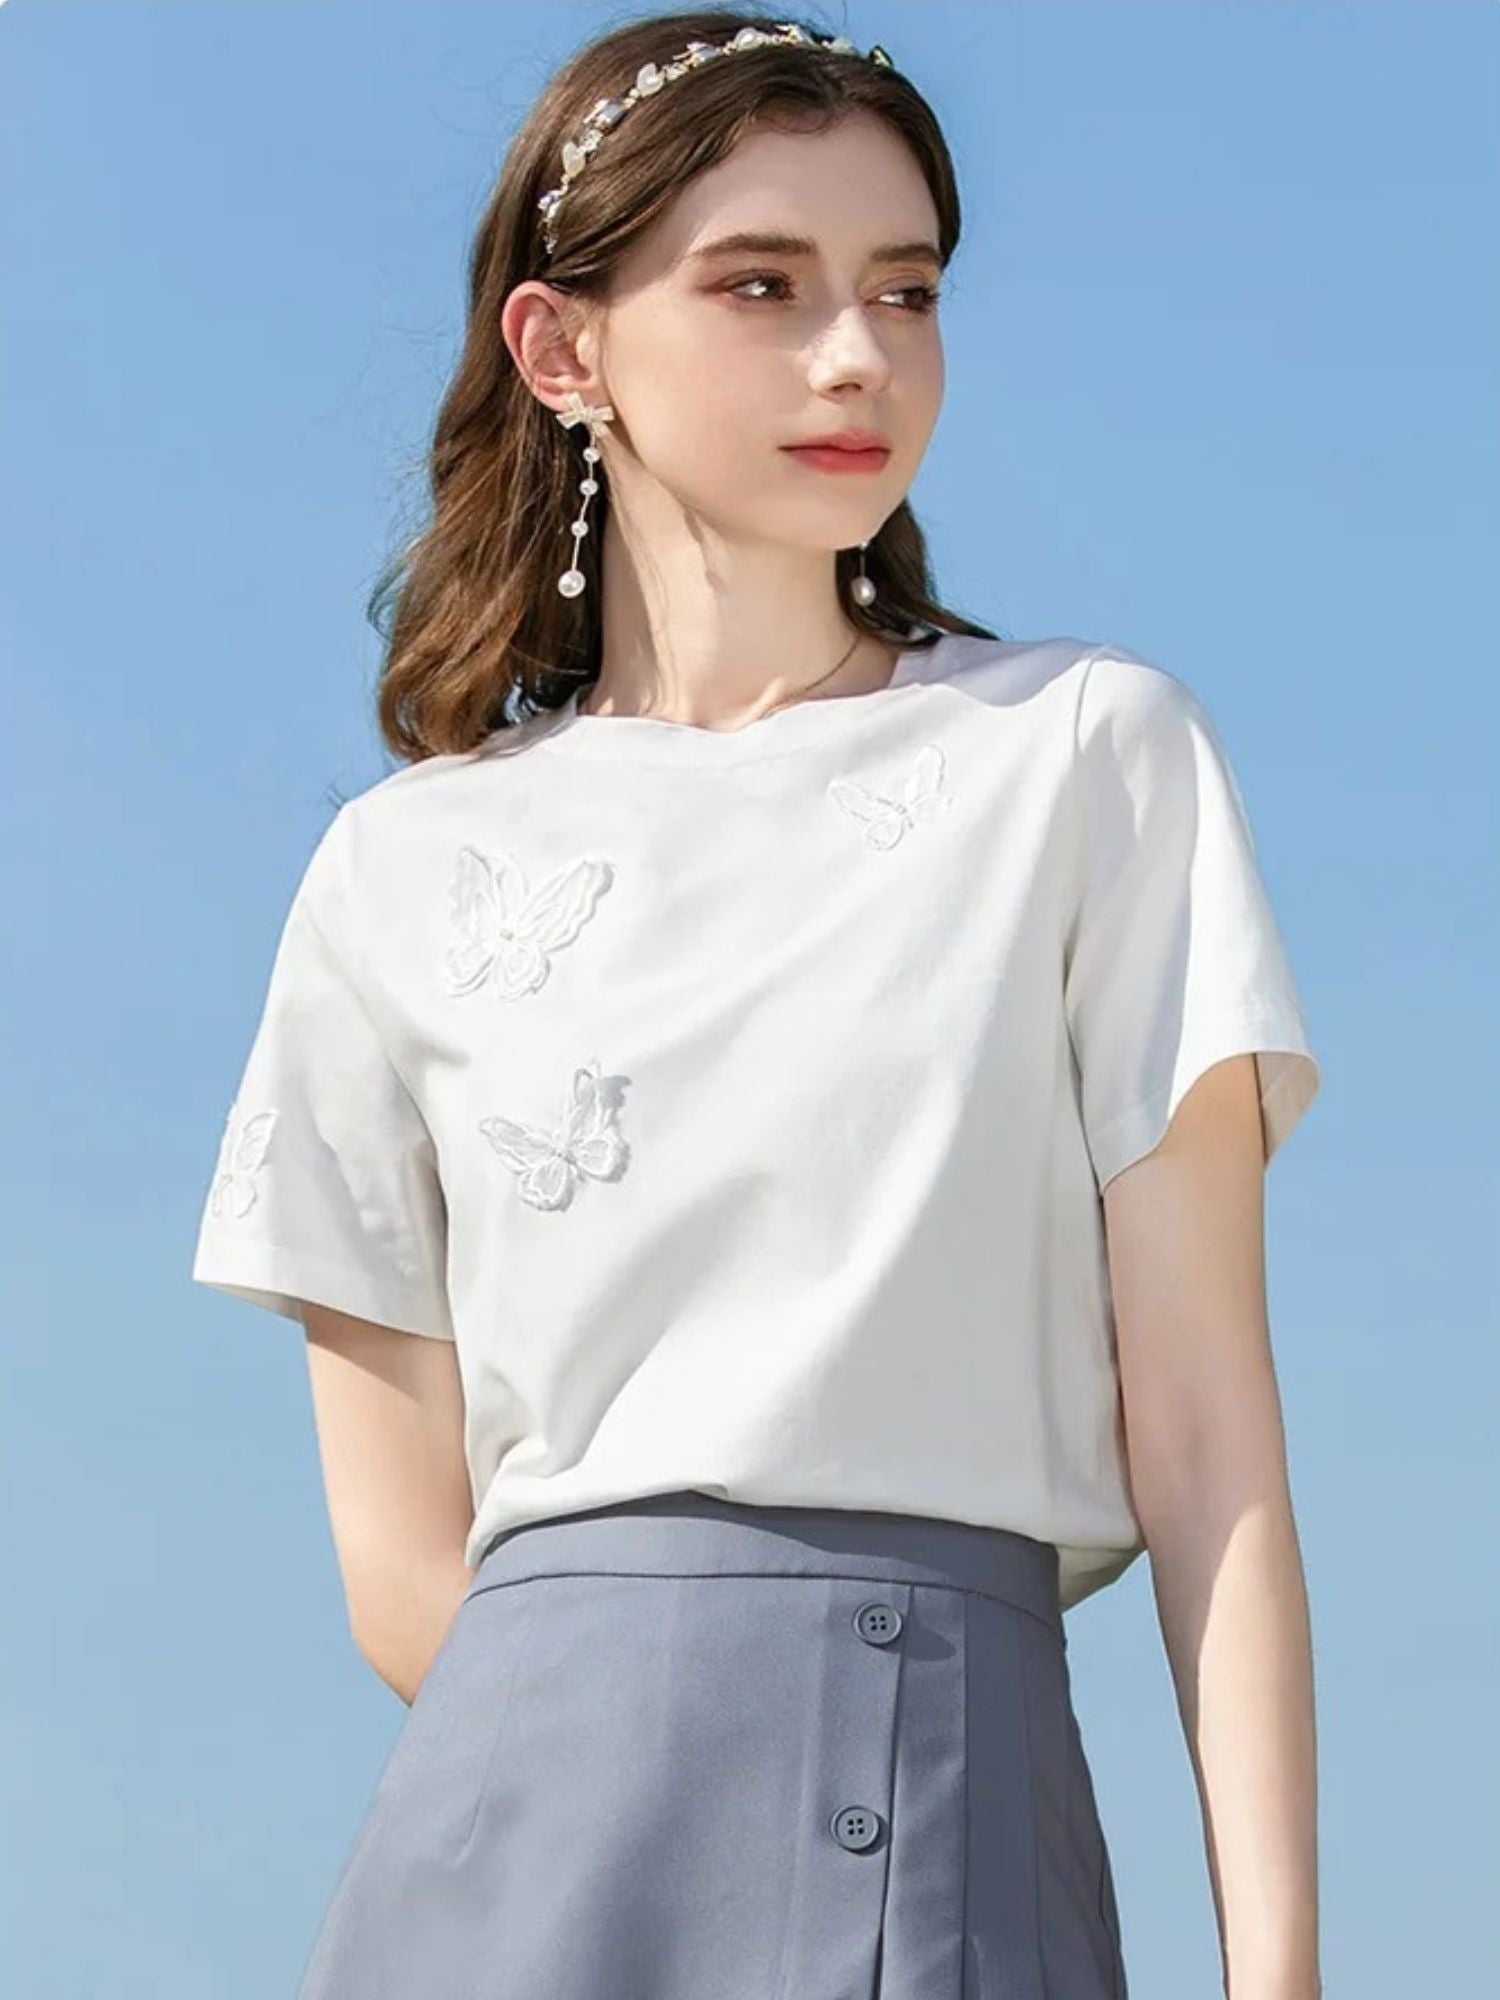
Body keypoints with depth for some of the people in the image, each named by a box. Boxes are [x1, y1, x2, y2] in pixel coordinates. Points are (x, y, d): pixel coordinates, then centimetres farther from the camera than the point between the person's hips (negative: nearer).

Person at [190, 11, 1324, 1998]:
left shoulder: (1092, 752, 7)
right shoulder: (406, 873, 10)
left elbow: (1201, 1428, 0)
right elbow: (402, 1557, 8)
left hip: (952, 1829, -1)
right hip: (524, 1821, 1)